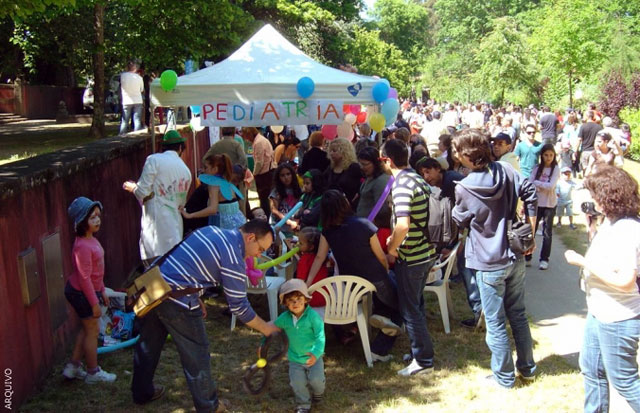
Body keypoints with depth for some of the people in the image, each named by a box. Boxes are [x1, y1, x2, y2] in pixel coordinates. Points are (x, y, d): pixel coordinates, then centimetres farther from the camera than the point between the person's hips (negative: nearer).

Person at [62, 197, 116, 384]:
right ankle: (93, 373, 20)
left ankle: (73, 366, 32)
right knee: (92, 330, 5)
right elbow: (84, 278, -26)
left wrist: (102, 291, 18)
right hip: (81, 293, -10)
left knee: (88, 329, 20)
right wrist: (94, 303, -21)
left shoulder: (91, 239, 3)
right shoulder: (82, 246, -28)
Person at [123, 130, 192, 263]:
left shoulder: (154, 160, -4)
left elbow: (143, 191, -9)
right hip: (175, 221, 6)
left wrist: (132, 187, 12)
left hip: (156, 219, -6)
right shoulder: (186, 171, 13)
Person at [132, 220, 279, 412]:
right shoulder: (233, 259, -13)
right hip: (174, 298, -9)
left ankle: (142, 392, 44)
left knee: (148, 344, 24)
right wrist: (266, 329, 4)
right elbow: (239, 306, -8)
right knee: (196, 352, 8)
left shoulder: (211, 231, 11)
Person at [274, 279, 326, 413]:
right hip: (295, 358, 3)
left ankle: (318, 393, 27)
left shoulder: (313, 316, -20)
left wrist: (316, 353, -37)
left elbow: (320, 336, -24)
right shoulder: (284, 318, -8)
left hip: (313, 356, -2)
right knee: (297, 383, -6)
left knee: (316, 379, -11)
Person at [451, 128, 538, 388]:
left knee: (495, 323, 9)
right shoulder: (505, 170, -6)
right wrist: (529, 233, 6)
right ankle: (527, 367, 35)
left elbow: (460, 221, -3)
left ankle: (504, 377, 23)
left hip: (490, 264, -6)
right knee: (518, 314, 21)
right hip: (516, 257, 6)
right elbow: (530, 195, -1)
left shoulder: (464, 188, -18)